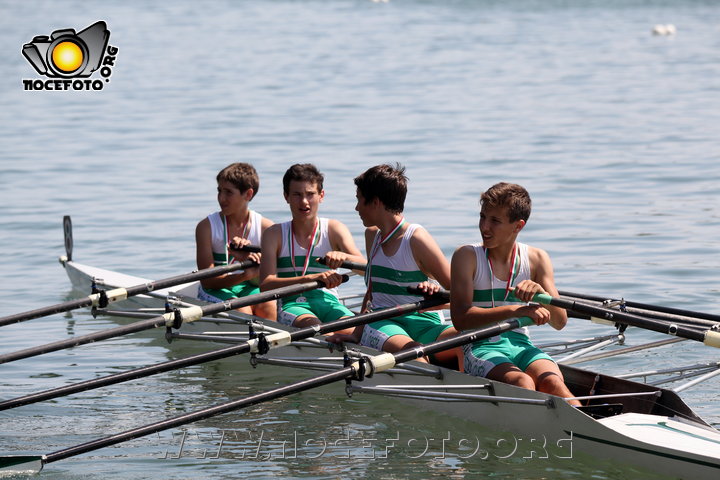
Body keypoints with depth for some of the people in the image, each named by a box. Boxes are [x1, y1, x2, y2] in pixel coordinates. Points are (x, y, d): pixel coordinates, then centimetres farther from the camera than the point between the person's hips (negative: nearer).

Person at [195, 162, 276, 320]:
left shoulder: (266, 227, 0)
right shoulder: (206, 227, -4)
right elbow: (208, 281, -11)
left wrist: (247, 259, -25)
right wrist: (245, 275, -28)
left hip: (251, 289, 2)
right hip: (216, 291, -2)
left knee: (268, 306, -31)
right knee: (241, 310, -33)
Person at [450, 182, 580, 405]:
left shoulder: (537, 259, 11)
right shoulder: (467, 256, 1)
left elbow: (559, 322, 4)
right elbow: (460, 319, -13)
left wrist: (540, 292, -18)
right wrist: (516, 310, -24)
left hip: (521, 345, 3)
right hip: (480, 347, -3)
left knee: (552, 382, -30)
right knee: (522, 383, -34)